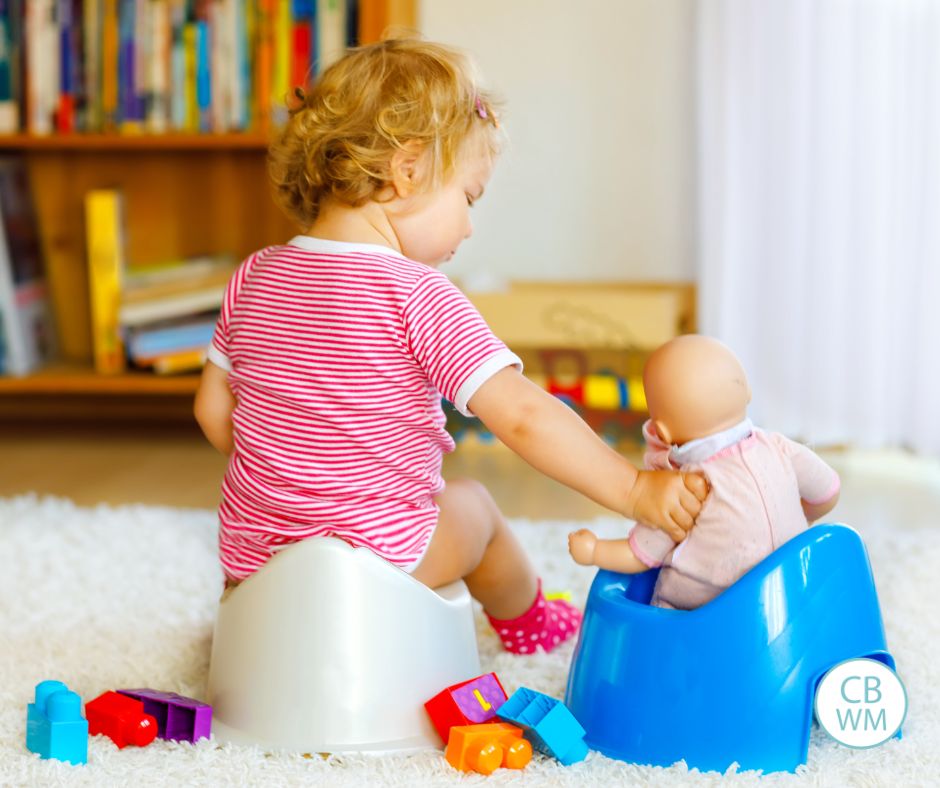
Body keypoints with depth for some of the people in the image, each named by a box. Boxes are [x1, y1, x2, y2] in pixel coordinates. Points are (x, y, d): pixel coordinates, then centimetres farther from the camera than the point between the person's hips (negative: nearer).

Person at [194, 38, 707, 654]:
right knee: (473, 505, 27)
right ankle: (527, 618, 50)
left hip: (251, 555, 5)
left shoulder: (254, 278, -1)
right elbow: (522, 416, -26)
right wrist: (634, 490, -19)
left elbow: (214, 408, 8)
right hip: (375, 553, -4)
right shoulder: (415, 295, -20)